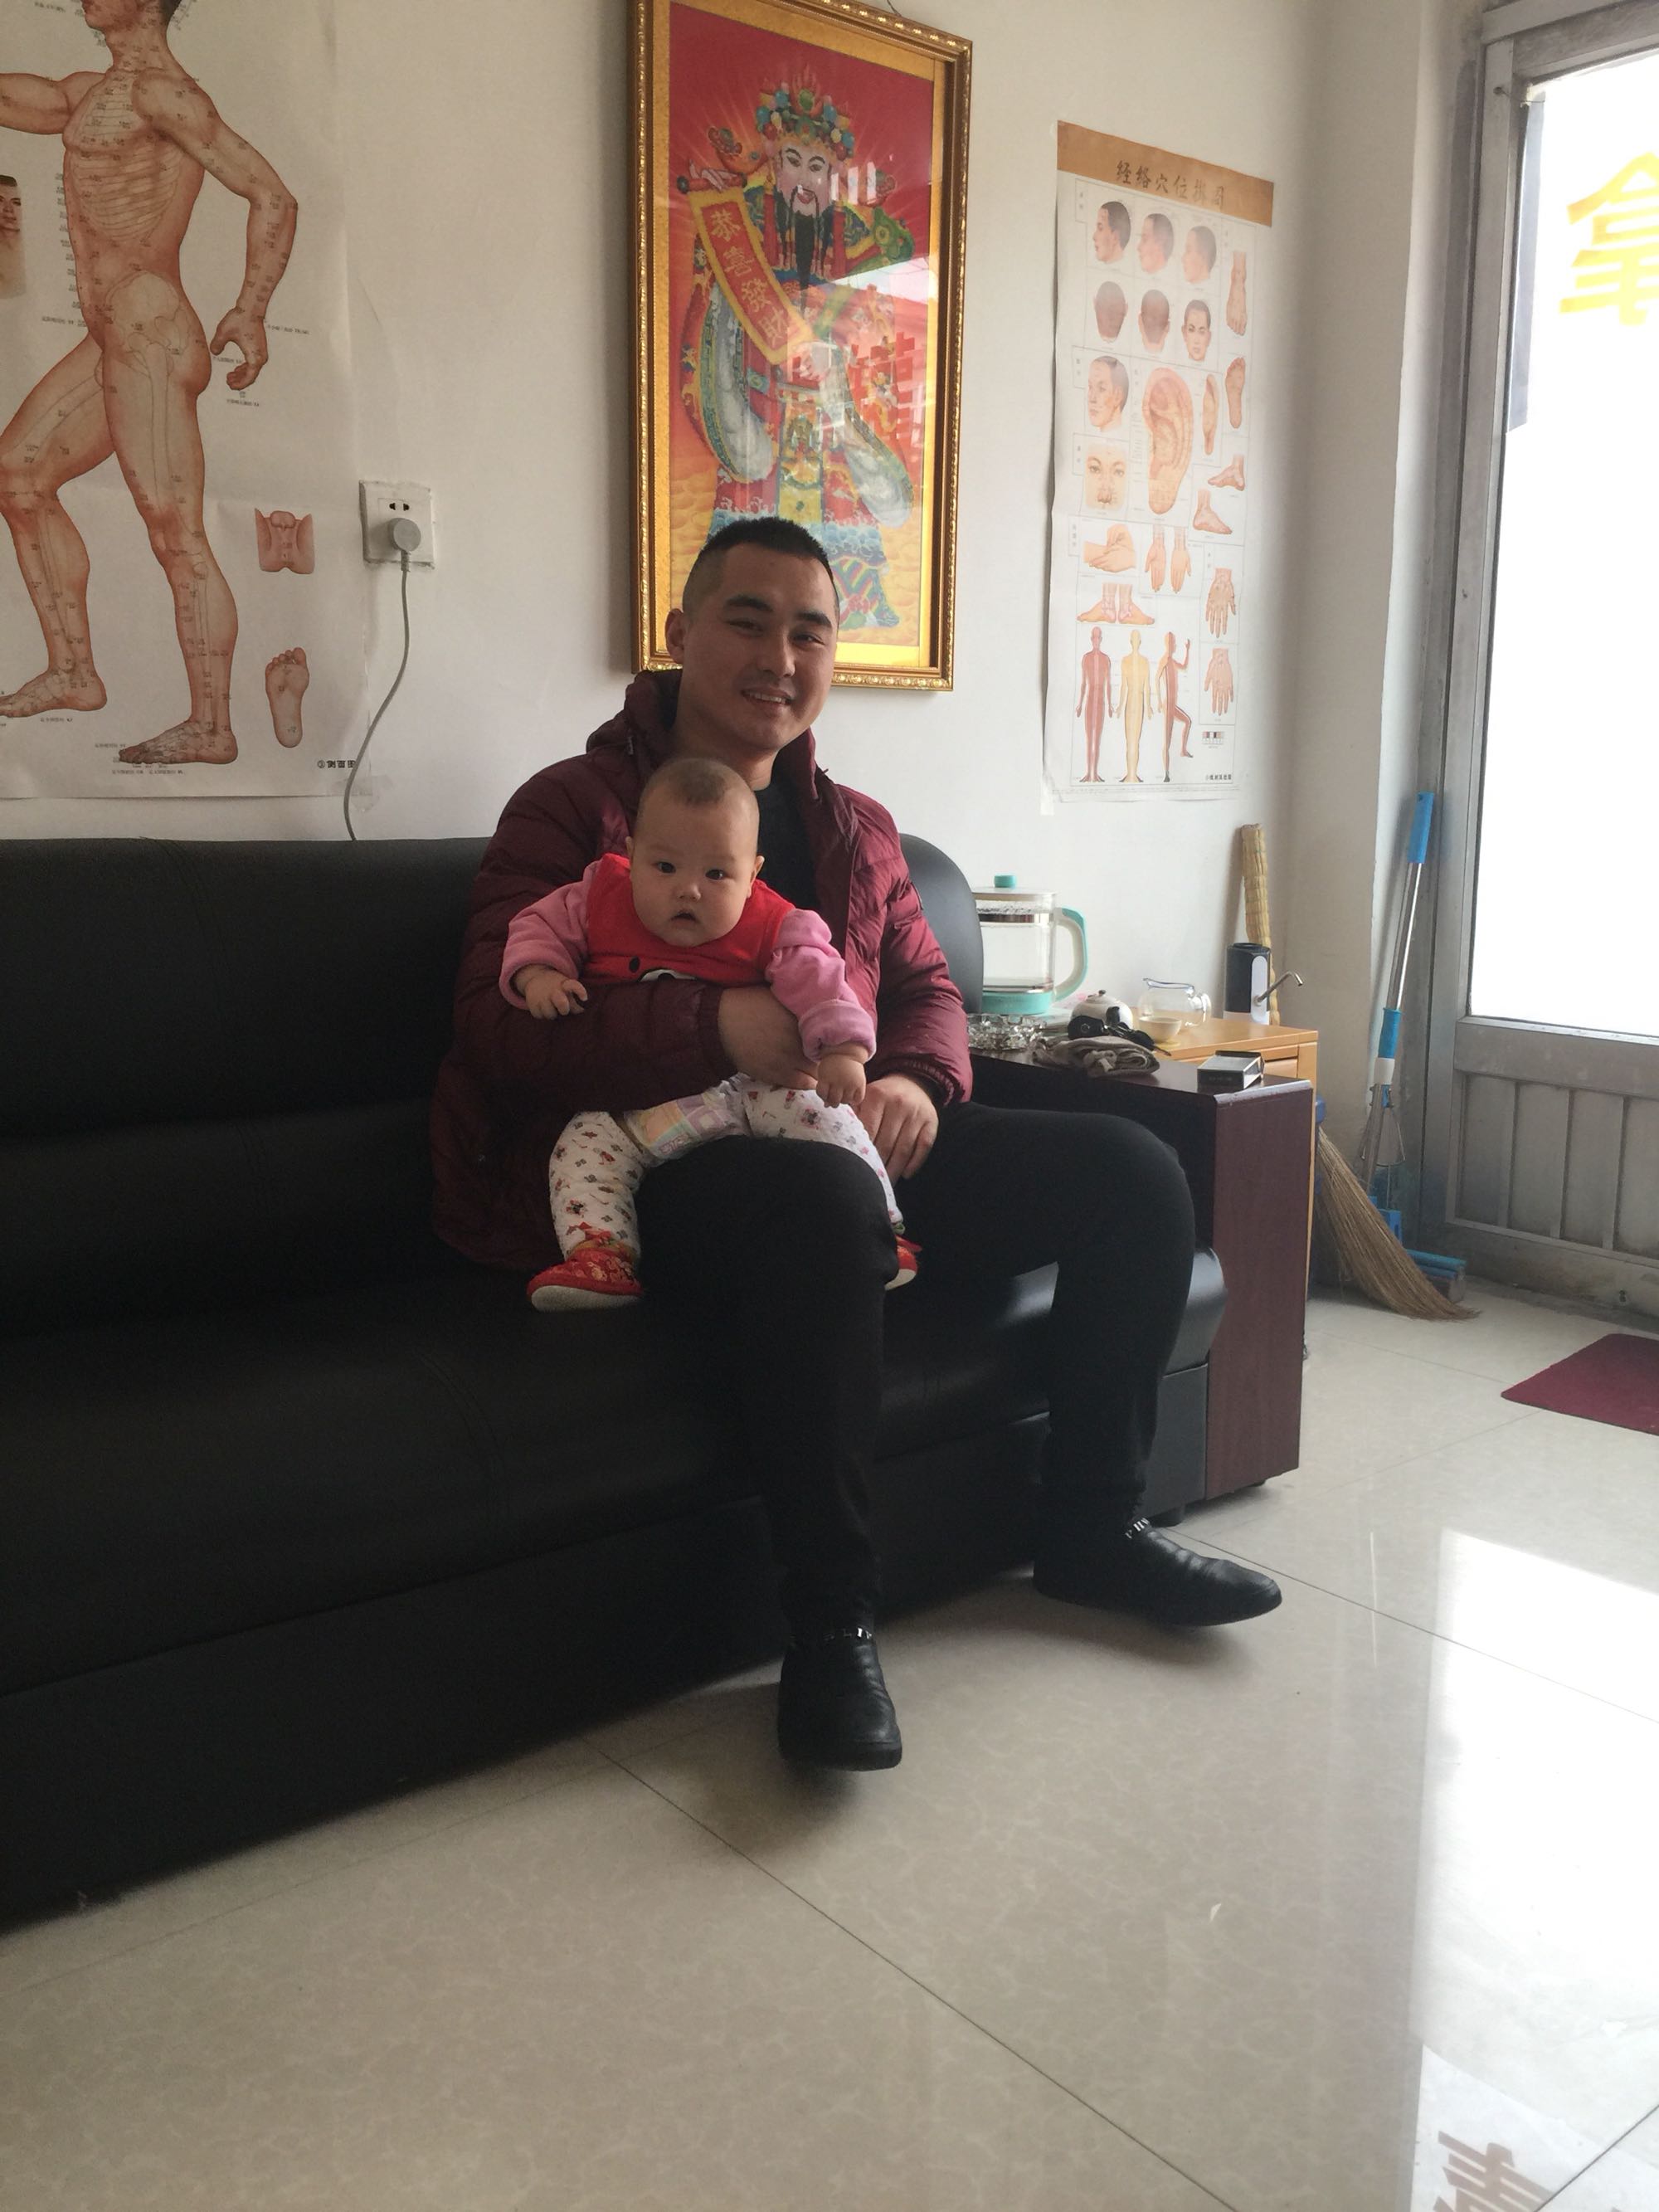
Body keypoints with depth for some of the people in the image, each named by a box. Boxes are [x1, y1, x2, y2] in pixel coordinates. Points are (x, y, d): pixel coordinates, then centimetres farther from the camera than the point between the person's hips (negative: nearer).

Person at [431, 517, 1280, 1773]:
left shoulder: (858, 830, 20)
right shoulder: (575, 808, 0)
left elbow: (928, 987, 21)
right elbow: (502, 1021, -11)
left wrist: (916, 1080, -4)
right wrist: (715, 1029, -25)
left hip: (845, 1144, 7)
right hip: (657, 1166, -6)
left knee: (1133, 1168, -5)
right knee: (823, 1196, -41)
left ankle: (1091, 1528, 9)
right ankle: (832, 1623, -24)